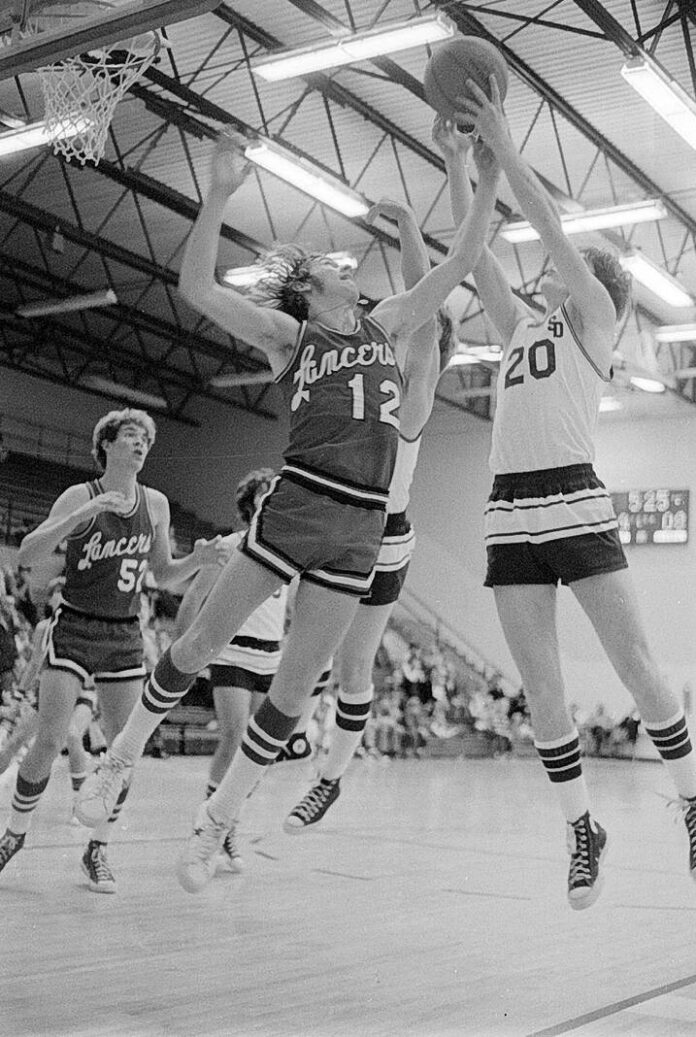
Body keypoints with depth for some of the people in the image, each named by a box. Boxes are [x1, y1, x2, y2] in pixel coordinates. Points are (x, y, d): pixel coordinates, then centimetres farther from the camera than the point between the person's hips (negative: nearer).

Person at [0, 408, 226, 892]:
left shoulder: (156, 504, 4)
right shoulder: (80, 496, -8)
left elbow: (164, 574, 14)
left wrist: (198, 559, -6)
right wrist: (83, 515, -31)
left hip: (125, 637, 4)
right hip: (74, 629, -4)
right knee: (50, 742, -11)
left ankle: (98, 851, 12)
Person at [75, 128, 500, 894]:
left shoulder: (388, 327, 18)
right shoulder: (286, 333, 8)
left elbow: (460, 260, 16)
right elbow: (197, 288, -4)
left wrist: (489, 175, 9)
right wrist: (220, 192, -12)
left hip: (361, 527, 3)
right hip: (296, 503, -3)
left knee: (294, 686, 3)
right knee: (204, 640, 3)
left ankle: (217, 821, 16)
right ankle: (120, 758, 25)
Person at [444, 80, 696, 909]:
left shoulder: (597, 315, 7)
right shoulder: (519, 325, 22)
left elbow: (549, 225, -2)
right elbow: (475, 250, 18)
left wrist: (503, 146, -2)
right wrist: (456, 161, 15)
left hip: (575, 503, -5)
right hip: (509, 512, 5)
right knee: (540, 691, 2)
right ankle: (582, 830, 12)